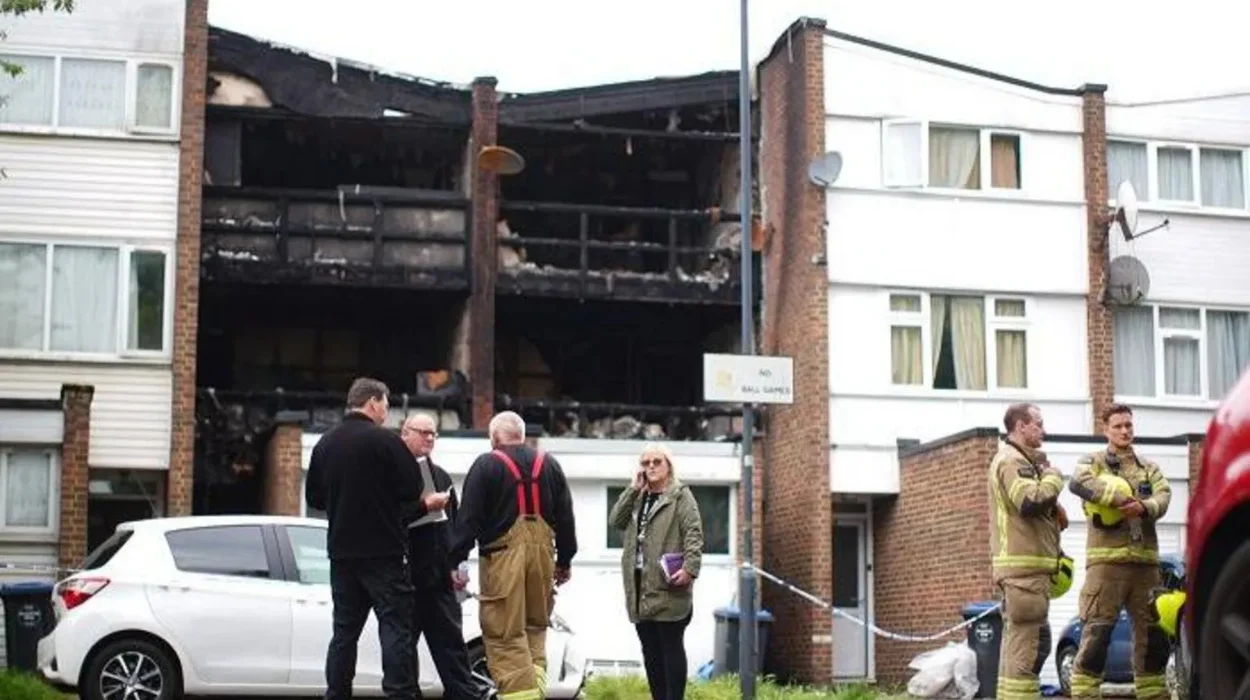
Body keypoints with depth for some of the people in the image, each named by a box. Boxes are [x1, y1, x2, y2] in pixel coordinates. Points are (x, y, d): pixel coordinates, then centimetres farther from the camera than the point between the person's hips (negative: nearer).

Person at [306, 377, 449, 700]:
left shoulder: (325, 443, 8)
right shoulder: (385, 441, -10)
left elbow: (314, 497, 13)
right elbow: (410, 492, -12)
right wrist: (426, 504, 8)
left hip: (342, 551, 6)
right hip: (383, 551, -6)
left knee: (345, 630, 11)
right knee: (395, 627, -4)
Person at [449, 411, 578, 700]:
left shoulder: (486, 465, -1)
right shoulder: (549, 464, 13)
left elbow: (468, 518, -7)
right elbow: (565, 516, 13)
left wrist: (456, 561, -5)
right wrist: (565, 560, 20)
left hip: (503, 555, -5)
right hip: (541, 553, 5)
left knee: (505, 635, -3)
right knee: (536, 628, 17)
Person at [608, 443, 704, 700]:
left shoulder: (680, 495, 0)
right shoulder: (638, 497, 21)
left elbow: (694, 534, -11)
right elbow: (616, 520, 7)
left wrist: (690, 568, -24)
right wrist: (634, 488, 2)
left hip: (667, 588, -7)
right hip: (640, 589, 7)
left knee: (671, 648, -5)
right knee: (650, 651, 10)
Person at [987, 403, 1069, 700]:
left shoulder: (1021, 461, 24)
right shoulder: (1012, 461, -10)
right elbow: (1031, 501, -25)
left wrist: (1053, 508, 10)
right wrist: (1053, 477, -8)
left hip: (1025, 566, 11)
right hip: (1024, 566, -11)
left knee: (1017, 643, 12)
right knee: (1028, 644, -14)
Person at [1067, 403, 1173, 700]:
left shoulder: (1149, 468, 19)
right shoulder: (1092, 462, 7)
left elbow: (1163, 497, 0)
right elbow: (1078, 483, -17)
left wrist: (1144, 507, -23)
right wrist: (1123, 498, -23)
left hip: (1145, 559, 5)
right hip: (1107, 558, -5)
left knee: (1152, 632, 8)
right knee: (1097, 631, -10)